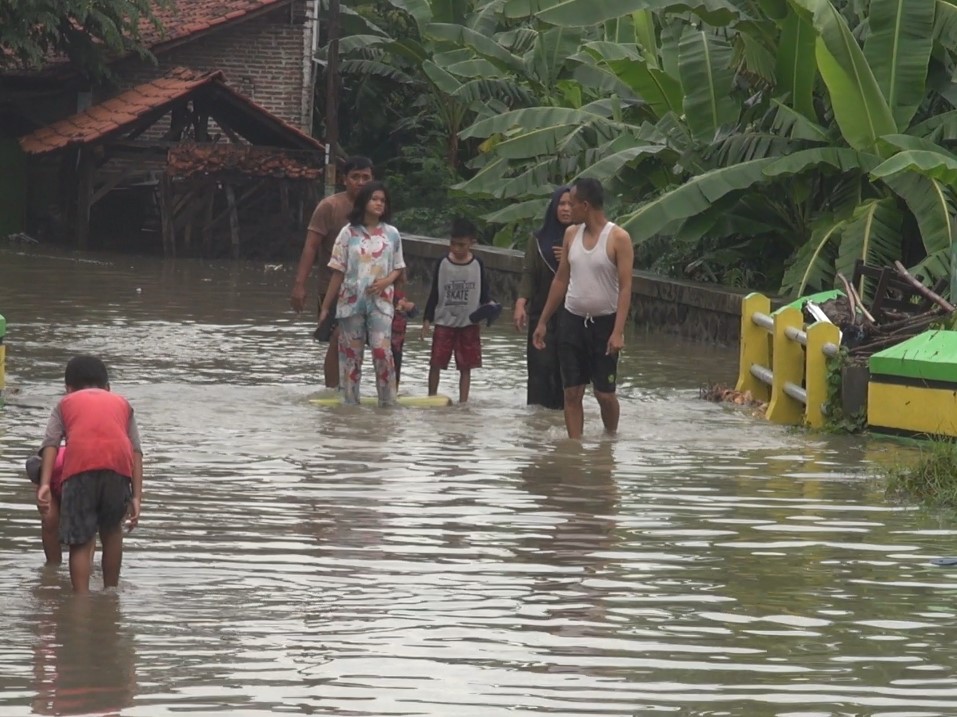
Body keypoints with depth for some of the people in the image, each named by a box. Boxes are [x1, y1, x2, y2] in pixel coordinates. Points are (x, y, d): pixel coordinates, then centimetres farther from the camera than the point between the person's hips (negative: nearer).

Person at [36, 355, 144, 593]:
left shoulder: (66, 403, 29)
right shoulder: (122, 403, 33)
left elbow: (51, 443, 11)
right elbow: (136, 451, 20)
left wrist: (45, 484, 1)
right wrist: (136, 496, 14)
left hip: (80, 465, -2)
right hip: (118, 465, 2)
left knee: (80, 540, 0)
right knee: (111, 529, 24)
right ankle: (111, 592, 32)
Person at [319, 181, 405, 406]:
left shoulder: (391, 234, 7)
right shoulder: (349, 233, 3)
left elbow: (398, 268, 14)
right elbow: (338, 272, 5)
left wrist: (385, 281, -9)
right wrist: (325, 307, 4)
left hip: (380, 301, 0)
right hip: (351, 301, 0)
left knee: (382, 351, -13)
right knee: (350, 355, 2)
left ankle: (388, 402, -7)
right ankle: (350, 402, 10)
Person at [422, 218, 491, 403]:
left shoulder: (477, 265, 1)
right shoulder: (442, 264, 0)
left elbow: (483, 293, 8)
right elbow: (434, 294, 4)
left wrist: (487, 307, -13)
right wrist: (427, 320, 1)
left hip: (469, 323, 0)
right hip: (444, 321, 0)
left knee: (466, 366, 3)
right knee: (436, 362, -3)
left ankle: (463, 401, 9)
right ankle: (431, 398, 9)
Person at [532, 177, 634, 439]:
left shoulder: (618, 238, -10)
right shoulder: (572, 234, 7)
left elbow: (625, 287, -14)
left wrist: (618, 331, -22)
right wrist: (543, 321, 13)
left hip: (604, 322, -5)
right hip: (572, 320, 5)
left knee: (604, 393, 0)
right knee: (572, 392, 1)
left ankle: (610, 438, 23)